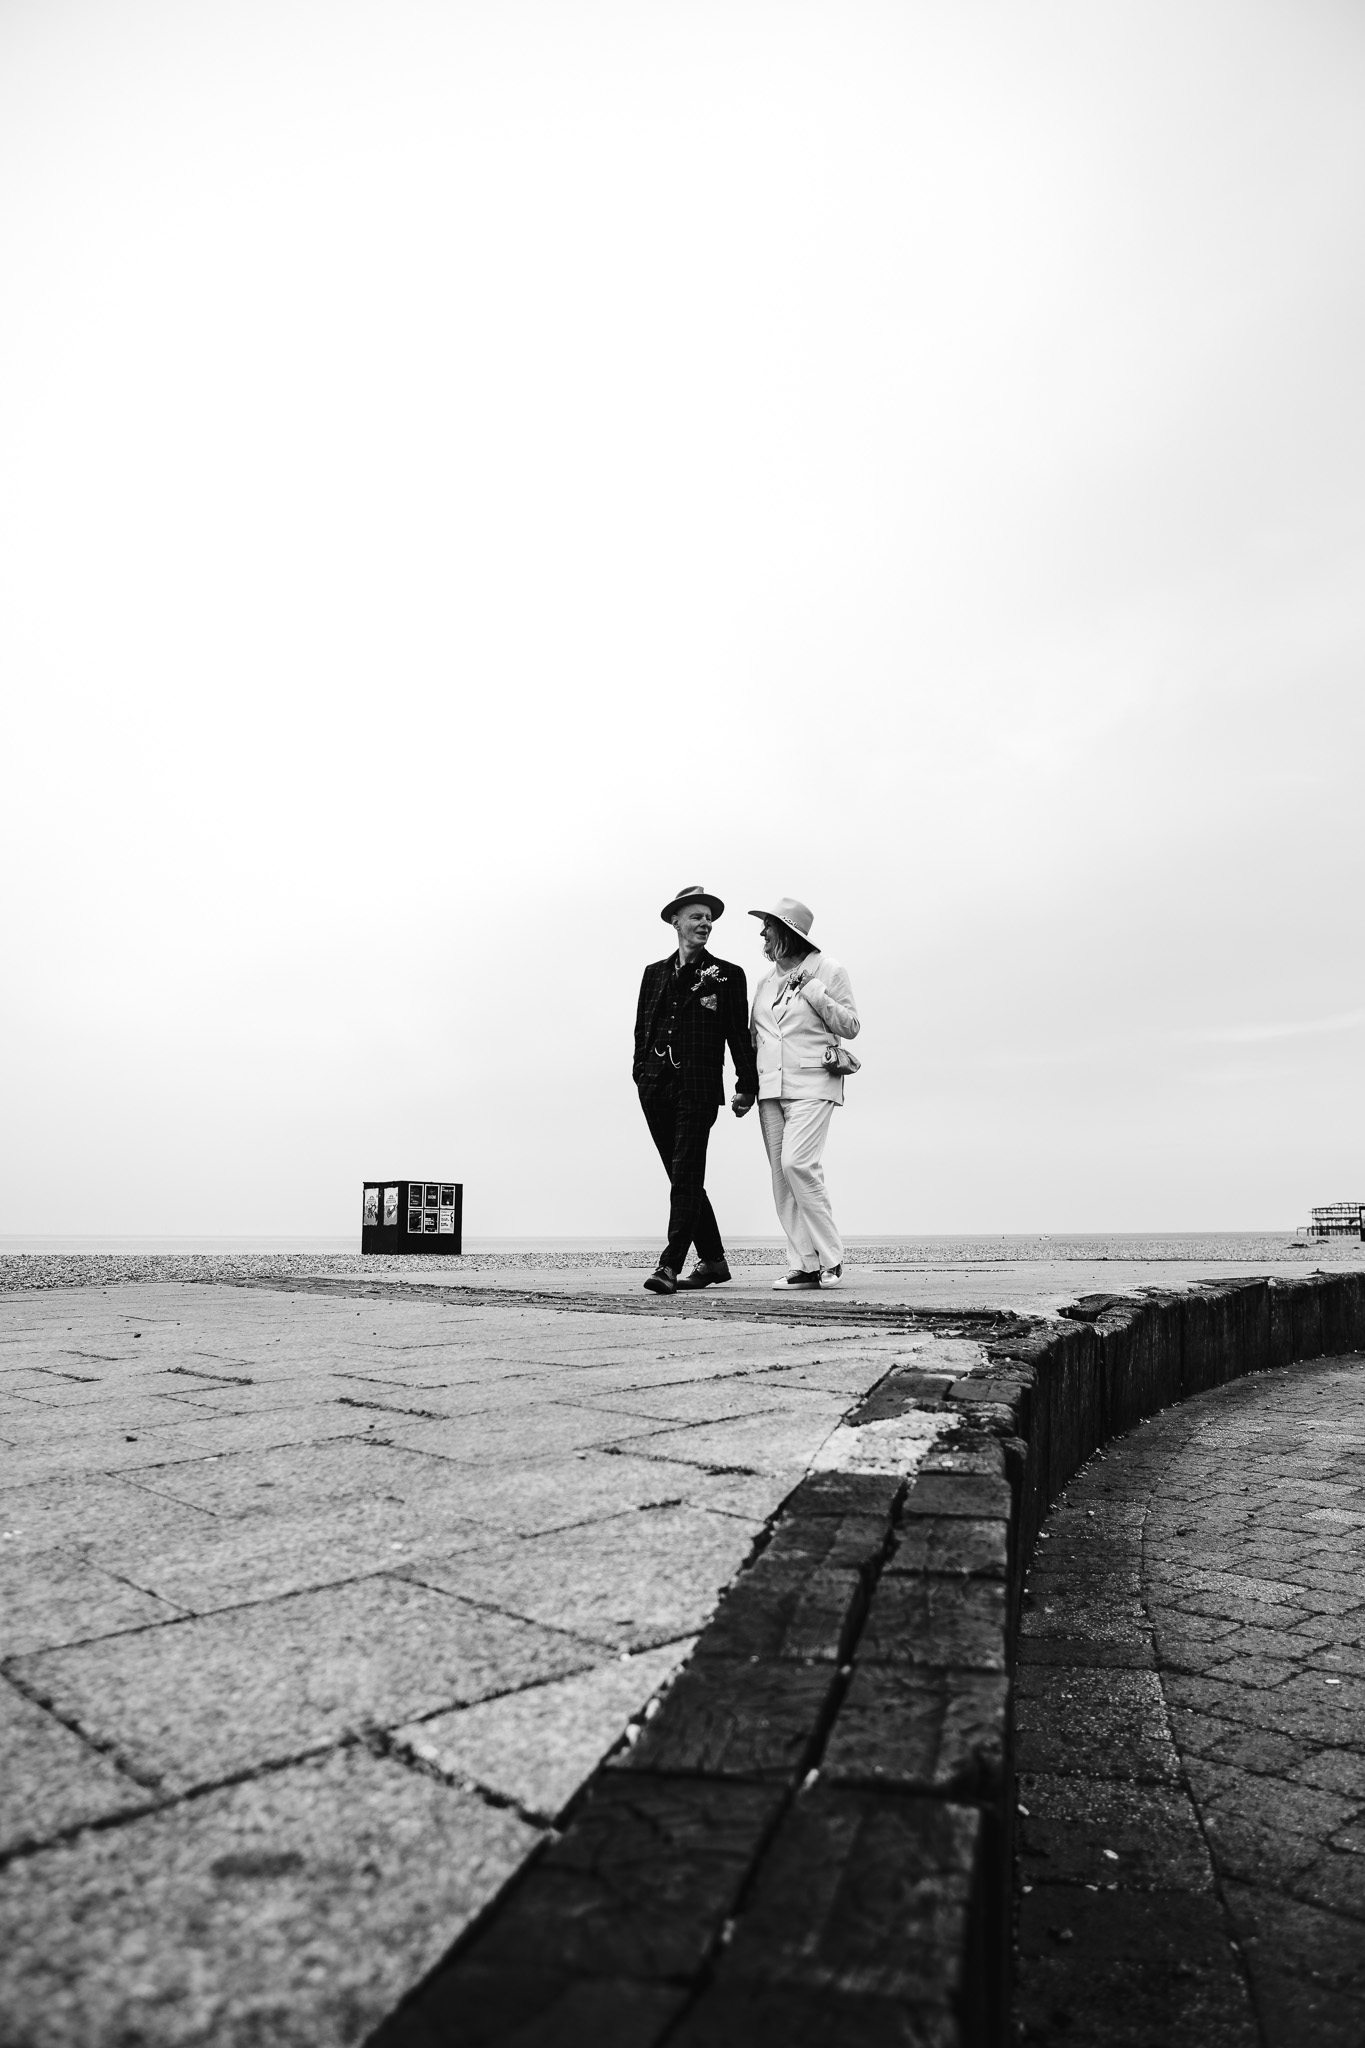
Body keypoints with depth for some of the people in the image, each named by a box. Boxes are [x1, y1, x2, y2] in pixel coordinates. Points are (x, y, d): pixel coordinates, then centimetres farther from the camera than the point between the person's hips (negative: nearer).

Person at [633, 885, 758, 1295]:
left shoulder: (727, 975, 5)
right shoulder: (655, 973, 17)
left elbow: (740, 1034, 3)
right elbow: (642, 1029, 17)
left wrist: (747, 1086, -3)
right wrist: (642, 1073, 4)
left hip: (698, 1087, -5)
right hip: (657, 1086, 5)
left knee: (686, 1176, -10)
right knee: (683, 1177, 10)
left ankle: (670, 1265, -11)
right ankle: (712, 1260, 21)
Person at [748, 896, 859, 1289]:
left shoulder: (828, 971, 1)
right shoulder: (766, 981, 17)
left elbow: (851, 1027, 1)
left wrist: (816, 995, -10)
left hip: (812, 1084, -6)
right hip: (770, 1088, 6)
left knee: (798, 1162, -19)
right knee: (781, 1176, 0)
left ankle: (831, 1258, -6)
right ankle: (806, 1265, 5)